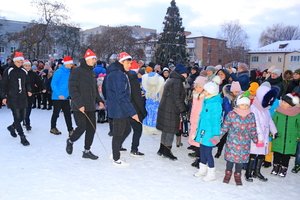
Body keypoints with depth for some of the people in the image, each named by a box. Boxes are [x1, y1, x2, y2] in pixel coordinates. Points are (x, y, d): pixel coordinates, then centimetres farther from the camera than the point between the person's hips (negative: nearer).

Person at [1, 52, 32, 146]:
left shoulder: (24, 71, 9)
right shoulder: (8, 71, -4)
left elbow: (27, 83, 18)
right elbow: (4, 84, -3)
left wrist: (29, 90, 0)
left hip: (23, 98, 5)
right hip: (12, 98, -5)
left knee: (21, 117, 11)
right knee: (17, 117, -7)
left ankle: (12, 127, 40)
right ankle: (22, 137, -1)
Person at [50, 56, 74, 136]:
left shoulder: (69, 72, 6)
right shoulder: (59, 72, -14)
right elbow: (53, 84, -15)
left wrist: (69, 93, 6)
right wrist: (59, 94, -21)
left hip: (66, 97, 6)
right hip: (58, 97, -6)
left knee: (68, 114, 5)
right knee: (56, 113, 9)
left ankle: (70, 130, 7)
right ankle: (53, 128, 26)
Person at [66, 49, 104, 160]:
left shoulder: (91, 72, 15)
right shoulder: (77, 71, -9)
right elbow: (72, 89, -14)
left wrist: (99, 100, 9)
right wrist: (79, 104, -19)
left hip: (91, 106, 7)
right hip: (79, 107, -7)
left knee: (91, 128, 6)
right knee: (82, 127, -7)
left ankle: (87, 151, 19)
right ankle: (70, 141, 24)